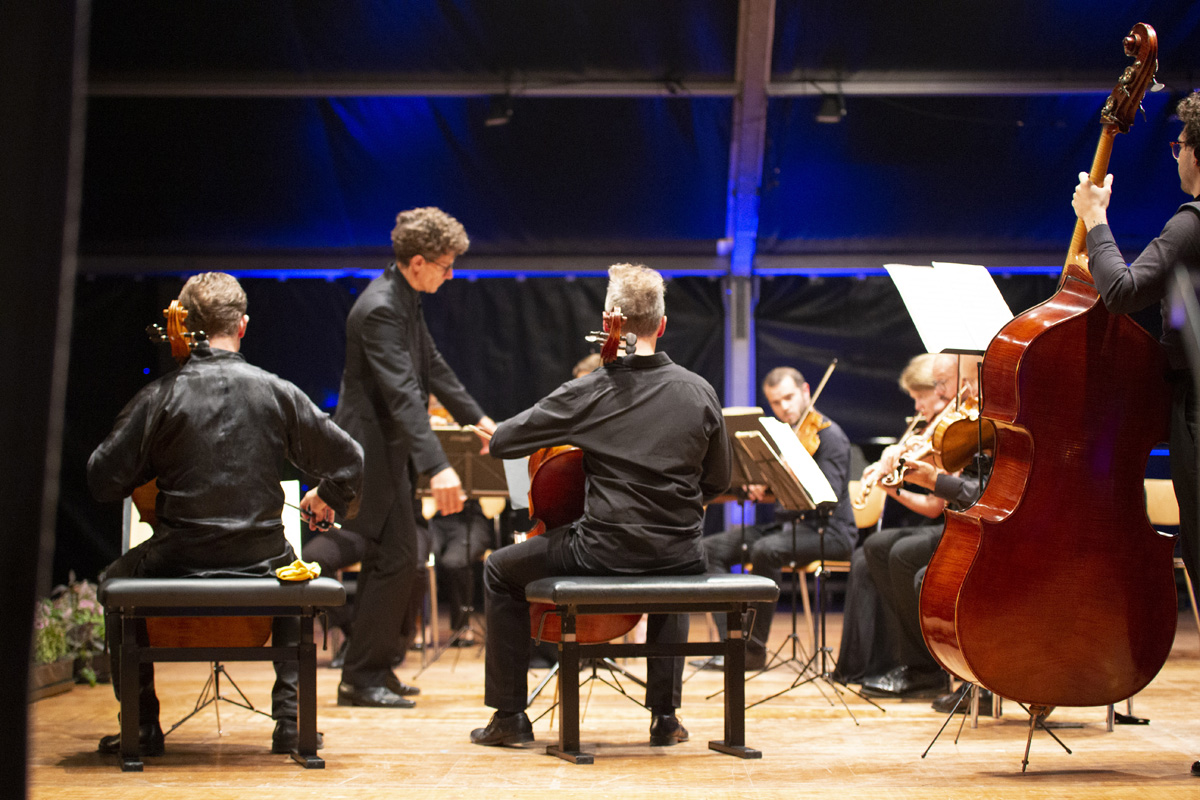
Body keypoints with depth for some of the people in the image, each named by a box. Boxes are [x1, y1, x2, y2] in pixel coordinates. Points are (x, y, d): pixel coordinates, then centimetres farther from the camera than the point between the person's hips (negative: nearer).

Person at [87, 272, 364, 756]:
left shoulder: (160, 397, -9)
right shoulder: (276, 392, -5)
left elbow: (105, 482, -8)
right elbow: (348, 460, 0)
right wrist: (326, 496, 21)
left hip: (178, 561, -1)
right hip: (261, 561, 2)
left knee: (116, 580, 30)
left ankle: (142, 724, 26)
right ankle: (291, 716, 25)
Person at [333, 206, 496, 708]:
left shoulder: (405, 300, 9)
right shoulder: (379, 309, -22)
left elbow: (431, 365, 23)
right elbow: (402, 393, -32)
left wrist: (475, 417, 25)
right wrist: (437, 467, -39)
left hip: (387, 450, 10)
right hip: (373, 450, -10)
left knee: (388, 559, 14)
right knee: (397, 559, -7)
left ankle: (369, 670, 23)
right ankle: (363, 677, 1)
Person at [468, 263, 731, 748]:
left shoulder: (586, 394, -11)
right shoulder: (699, 393, -2)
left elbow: (501, 443, -5)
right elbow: (717, 482, 8)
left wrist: (560, 432, 15)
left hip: (604, 553, -3)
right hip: (679, 556, 4)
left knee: (500, 571, 21)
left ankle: (510, 715, 22)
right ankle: (666, 716, 36)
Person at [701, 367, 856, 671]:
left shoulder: (829, 436, -9)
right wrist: (752, 487, -11)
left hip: (826, 531, -8)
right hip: (784, 525, 8)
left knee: (766, 550, -36)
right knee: (711, 548, -7)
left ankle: (754, 649, -25)